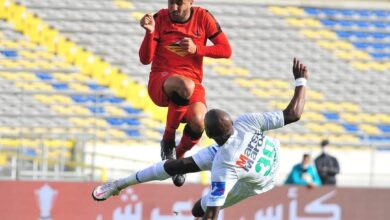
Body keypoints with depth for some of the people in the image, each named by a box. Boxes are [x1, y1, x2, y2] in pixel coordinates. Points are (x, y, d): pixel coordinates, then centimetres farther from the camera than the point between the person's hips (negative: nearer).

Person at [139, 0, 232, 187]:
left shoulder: (202, 17, 1)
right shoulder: (160, 19, -3)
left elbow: (226, 50, 2)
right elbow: (145, 59, -7)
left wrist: (197, 49, -11)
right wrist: (150, 32, -23)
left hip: (192, 82, 2)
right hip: (160, 81, -2)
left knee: (198, 122, -29)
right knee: (185, 86, -40)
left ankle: (178, 156, 6)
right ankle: (168, 139, -16)